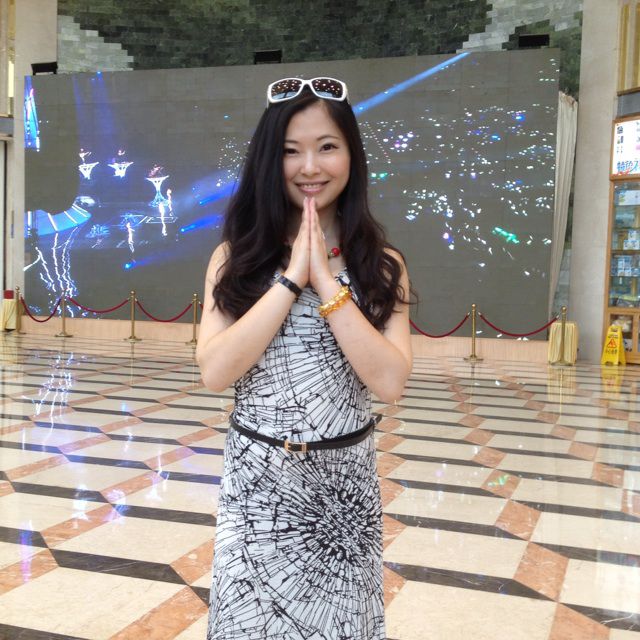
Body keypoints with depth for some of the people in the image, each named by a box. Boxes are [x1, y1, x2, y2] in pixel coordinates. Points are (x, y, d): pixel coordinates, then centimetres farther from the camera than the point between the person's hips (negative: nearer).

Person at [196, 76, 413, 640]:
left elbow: (390, 382, -14)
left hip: (346, 484, 1)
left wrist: (326, 282, -17)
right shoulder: (237, 256, -3)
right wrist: (292, 277, -17)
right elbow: (215, 372, -15)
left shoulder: (381, 265, -2)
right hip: (257, 481, 0)